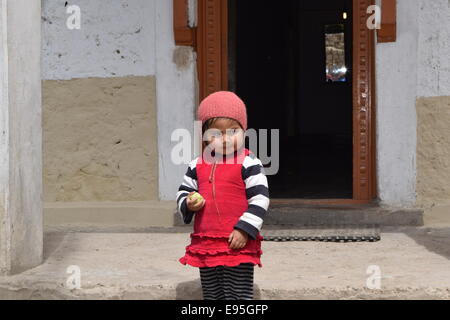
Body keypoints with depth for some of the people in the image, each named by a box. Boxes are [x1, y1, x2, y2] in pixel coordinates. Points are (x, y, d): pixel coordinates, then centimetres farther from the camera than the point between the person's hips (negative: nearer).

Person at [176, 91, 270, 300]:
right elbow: (183, 192, 18)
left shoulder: (248, 164, -7)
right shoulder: (197, 166, 9)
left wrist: (244, 230, -16)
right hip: (205, 243, 6)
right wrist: (188, 203, -6)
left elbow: (260, 199, -9)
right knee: (211, 296, 15)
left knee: (238, 296, -2)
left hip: (238, 244, -6)